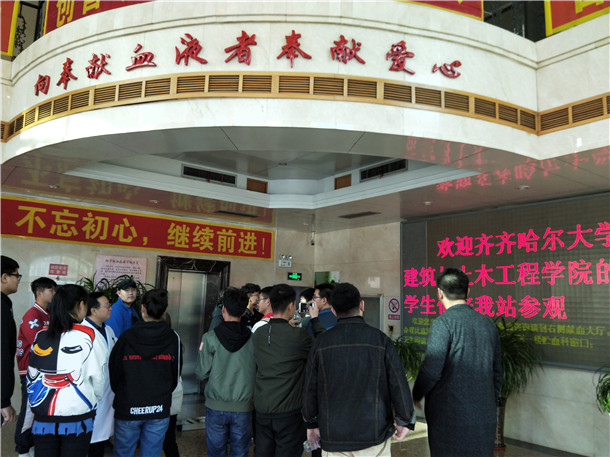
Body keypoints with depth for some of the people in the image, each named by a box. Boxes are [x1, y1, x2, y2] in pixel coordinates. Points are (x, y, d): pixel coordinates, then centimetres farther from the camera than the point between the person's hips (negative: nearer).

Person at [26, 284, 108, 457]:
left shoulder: (41, 335, 1)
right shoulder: (89, 336, -12)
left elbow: (32, 375, 7)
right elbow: (98, 377, -7)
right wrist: (95, 398, 13)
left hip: (43, 417, 4)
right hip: (77, 416, -3)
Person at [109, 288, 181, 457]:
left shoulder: (126, 337, -10)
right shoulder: (173, 338, -6)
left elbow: (113, 373, -2)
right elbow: (176, 375, 3)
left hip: (127, 409, -1)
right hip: (159, 411, 1)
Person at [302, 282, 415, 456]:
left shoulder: (321, 342, -4)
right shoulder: (381, 340, -9)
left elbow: (310, 388, 2)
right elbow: (398, 384, -7)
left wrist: (312, 423, 15)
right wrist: (405, 421, 7)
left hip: (333, 437, 1)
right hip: (375, 435, -1)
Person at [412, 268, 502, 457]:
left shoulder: (443, 323, -13)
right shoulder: (488, 323, 7)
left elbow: (431, 370, -17)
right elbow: (497, 372, 13)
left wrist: (416, 396, 0)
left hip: (450, 415, -6)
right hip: (485, 414, 6)